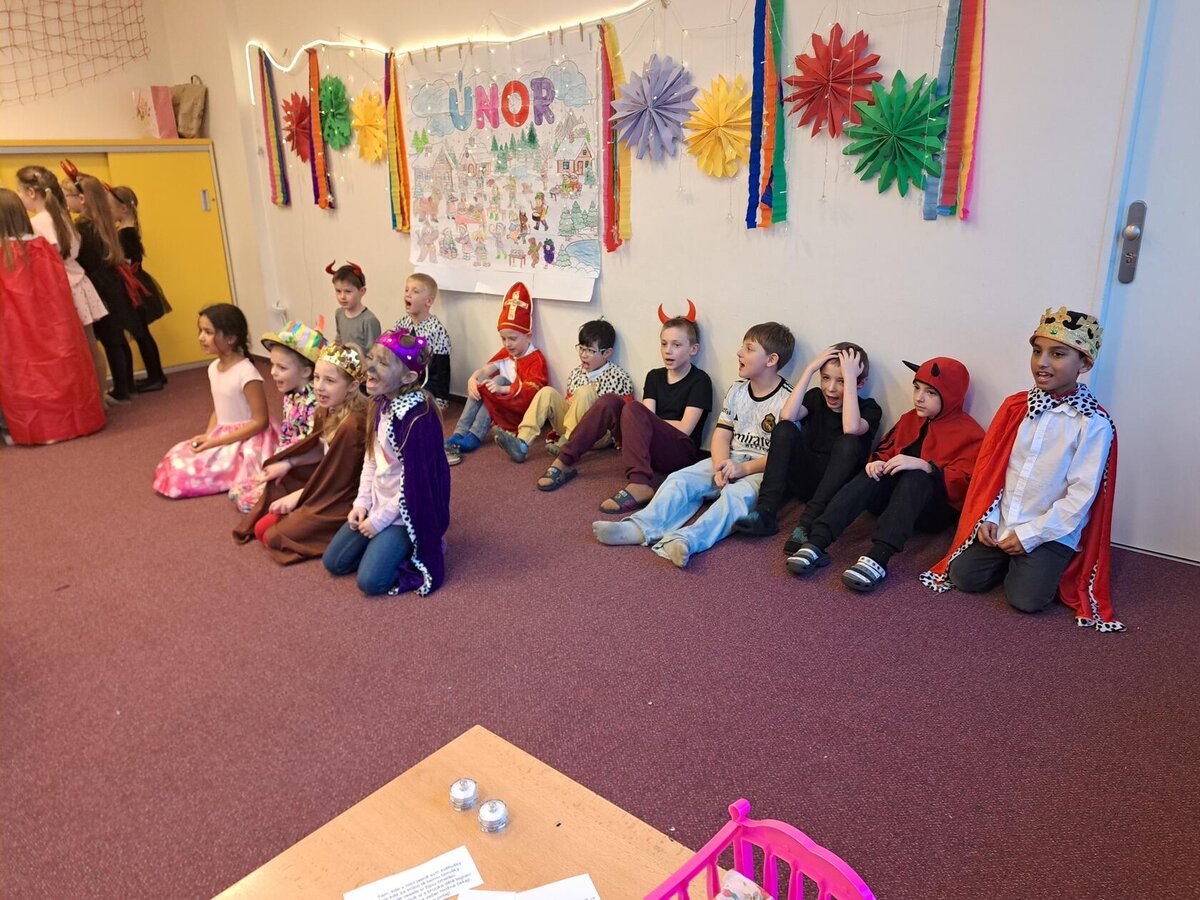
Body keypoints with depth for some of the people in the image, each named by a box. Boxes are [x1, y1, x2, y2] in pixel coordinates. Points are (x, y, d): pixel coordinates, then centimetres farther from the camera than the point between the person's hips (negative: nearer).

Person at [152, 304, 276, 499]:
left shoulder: (246, 373, -21)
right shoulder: (213, 368, 5)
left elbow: (260, 422, -21)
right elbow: (218, 410, 15)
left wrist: (217, 442, -20)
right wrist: (207, 437, -5)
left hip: (244, 440, -9)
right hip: (220, 435, 9)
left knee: (184, 473, -15)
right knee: (174, 461, 4)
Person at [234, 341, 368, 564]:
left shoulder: (352, 424, -29)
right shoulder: (328, 410, -1)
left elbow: (339, 479, -21)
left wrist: (296, 496, -12)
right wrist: (288, 464, 7)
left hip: (343, 500, -9)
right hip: (326, 487, 9)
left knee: (274, 537, -9)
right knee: (261, 527, 6)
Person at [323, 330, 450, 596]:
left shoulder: (418, 418, -26)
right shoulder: (382, 404, 0)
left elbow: (415, 480, -23)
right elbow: (371, 458, 9)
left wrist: (381, 519, -15)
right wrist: (362, 502, 2)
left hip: (404, 511, -8)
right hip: (377, 502, 8)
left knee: (370, 581, -15)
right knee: (334, 562, 9)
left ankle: (422, 547, 7)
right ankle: (389, 545, 22)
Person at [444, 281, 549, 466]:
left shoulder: (536, 359, -9)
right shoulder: (505, 353, 10)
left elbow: (531, 390, -23)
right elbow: (486, 369, -5)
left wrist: (502, 389, -36)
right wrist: (472, 378, -27)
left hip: (521, 409, -6)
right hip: (499, 408, 6)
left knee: (499, 380, -27)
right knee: (480, 382, -16)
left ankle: (474, 437, -35)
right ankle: (458, 435, -30)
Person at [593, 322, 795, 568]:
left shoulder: (787, 399, -7)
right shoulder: (737, 391, 12)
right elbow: (722, 434, 6)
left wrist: (744, 468, -23)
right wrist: (721, 466, -15)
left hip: (763, 470, -6)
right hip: (730, 461, 6)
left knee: (736, 494, -37)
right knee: (680, 478, -17)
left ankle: (686, 540, -60)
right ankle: (642, 527, -38)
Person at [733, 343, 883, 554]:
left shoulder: (869, 408, -2)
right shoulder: (816, 397, 7)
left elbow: (851, 428, -29)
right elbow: (787, 416, -16)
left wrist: (849, 377, -23)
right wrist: (810, 369, -15)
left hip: (837, 487, -2)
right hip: (804, 479, 3)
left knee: (849, 442, -31)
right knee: (785, 429, -20)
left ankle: (807, 524, -40)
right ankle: (765, 511, -31)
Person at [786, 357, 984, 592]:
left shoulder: (968, 432, -5)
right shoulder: (909, 419, 14)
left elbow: (964, 484, -17)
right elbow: (885, 450, 15)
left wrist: (923, 466, -29)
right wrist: (878, 461, -10)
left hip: (939, 509, -5)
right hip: (896, 494, 5)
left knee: (915, 478, -34)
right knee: (871, 476, -25)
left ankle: (878, 557, -55)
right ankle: (816, 543, -44)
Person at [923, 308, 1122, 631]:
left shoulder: (1094, 423, -13)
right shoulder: (1015, 406, 1)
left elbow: (1081, 495, -14)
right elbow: (989, 467, 5)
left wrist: (1029, 535, -15)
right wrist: (988, 518, -5)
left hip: (1051, 533, -4)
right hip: (1000, 525, 4)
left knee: (1025, 599, -16)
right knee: (963, 577, -6)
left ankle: (1047, 567, 15)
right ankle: (1012, 561, 21)